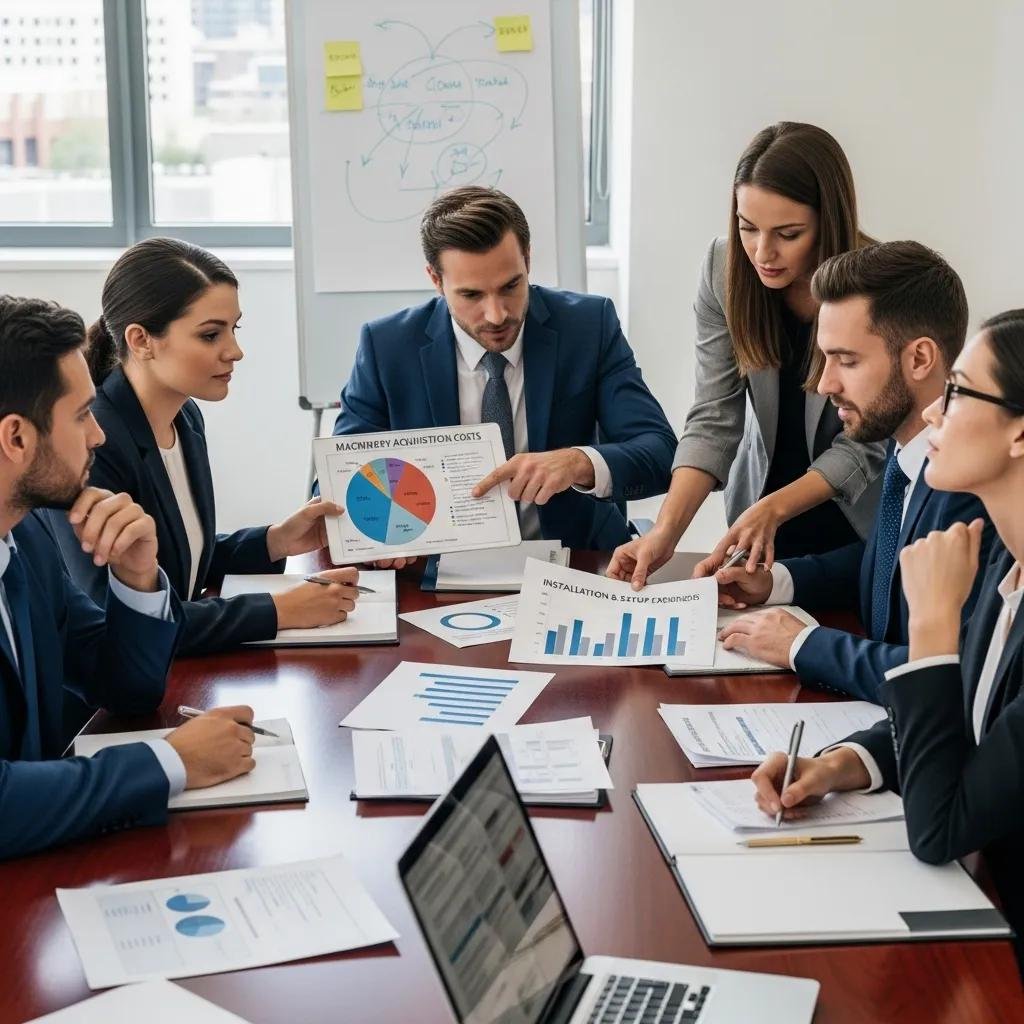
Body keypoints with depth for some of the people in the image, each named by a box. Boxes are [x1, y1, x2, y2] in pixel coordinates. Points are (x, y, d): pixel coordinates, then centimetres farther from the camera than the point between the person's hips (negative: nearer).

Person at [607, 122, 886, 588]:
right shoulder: (724, 268, -15)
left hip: (865, 523, -3)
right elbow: (714, 418, -15)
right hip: (759, 515, 3)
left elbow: (866, 445, -19)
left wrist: (772, 510, -33)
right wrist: (666, 531, -27)